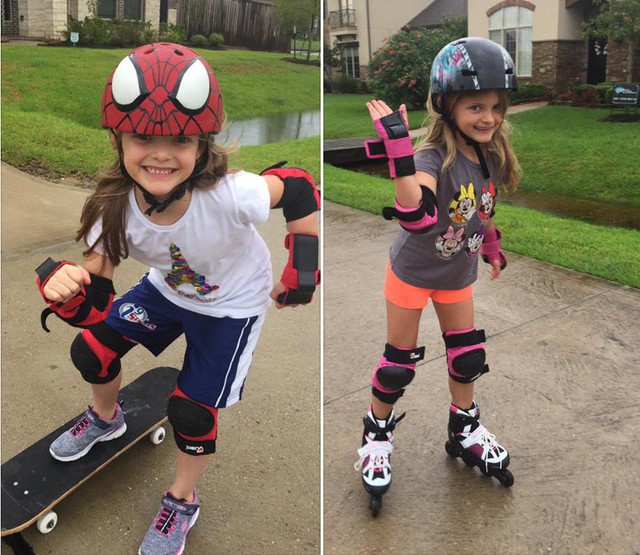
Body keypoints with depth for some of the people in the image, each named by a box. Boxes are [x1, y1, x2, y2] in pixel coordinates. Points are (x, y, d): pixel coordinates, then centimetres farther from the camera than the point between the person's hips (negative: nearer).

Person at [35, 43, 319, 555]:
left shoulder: (229, 195, -40)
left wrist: (303, 272, -22)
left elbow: (300, 190, -23)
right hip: (167, 289, 4)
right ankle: (106, 419, 42)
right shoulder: (116, 209, -28)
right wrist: (65, 287, -45)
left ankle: (182, 503, 28)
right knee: (90, 353, 5)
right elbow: (96, 304, -22)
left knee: (191, 411, -5)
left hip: (233, 304, -4)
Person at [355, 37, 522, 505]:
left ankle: (466, 431, 39)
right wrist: (399, 155, -59)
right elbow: (417, 216, -51)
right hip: (413, 272, -6)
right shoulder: (434, 157, -30)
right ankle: (377, 435, 30)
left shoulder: (492, 155, -8)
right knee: (400, 363, 6)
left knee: (468, 355, 16)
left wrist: (491, 246, 20)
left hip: (458, 274, 6)